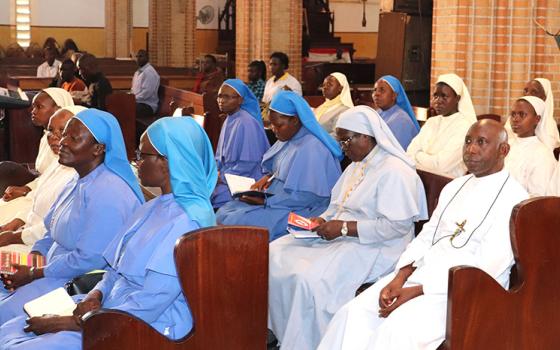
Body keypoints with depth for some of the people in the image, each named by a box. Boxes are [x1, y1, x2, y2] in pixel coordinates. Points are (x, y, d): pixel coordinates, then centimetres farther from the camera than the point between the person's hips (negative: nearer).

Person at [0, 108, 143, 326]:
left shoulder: (107, 193, -21)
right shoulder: (78, 183, 12)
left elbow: (89, 259, -25)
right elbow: (53, 235, 21)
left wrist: (35, 274, -16)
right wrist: (32, 258, 1)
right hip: (57, 272, 10)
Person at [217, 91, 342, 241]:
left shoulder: (311, 148, -21)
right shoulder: (288, 139, 8)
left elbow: (307, 196, -24)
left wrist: (265, 201, -21)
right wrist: (269, 177, 1)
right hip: (277, 198, 10)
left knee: (235, 223, -21)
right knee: (224, 213, 0)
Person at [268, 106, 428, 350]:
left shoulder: (395, 171, -15)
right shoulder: (357, 165, 17)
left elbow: (397, 225, -23)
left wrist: (344, 228, -21)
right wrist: (324, 220, 0)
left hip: (374, 248, -10)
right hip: (339, 237, 10)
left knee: (310, 278, -31)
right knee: (276, 253, -4)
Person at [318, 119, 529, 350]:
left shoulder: (513, 198, -8)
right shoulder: (454, 187, 18)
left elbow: (487, 266, -16)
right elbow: (426, 236, 15)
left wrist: (416, 291, -18)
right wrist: (399, 278, -6)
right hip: (423, 272, 7)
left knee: (397, 331, -30)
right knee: (354, 313, -14)